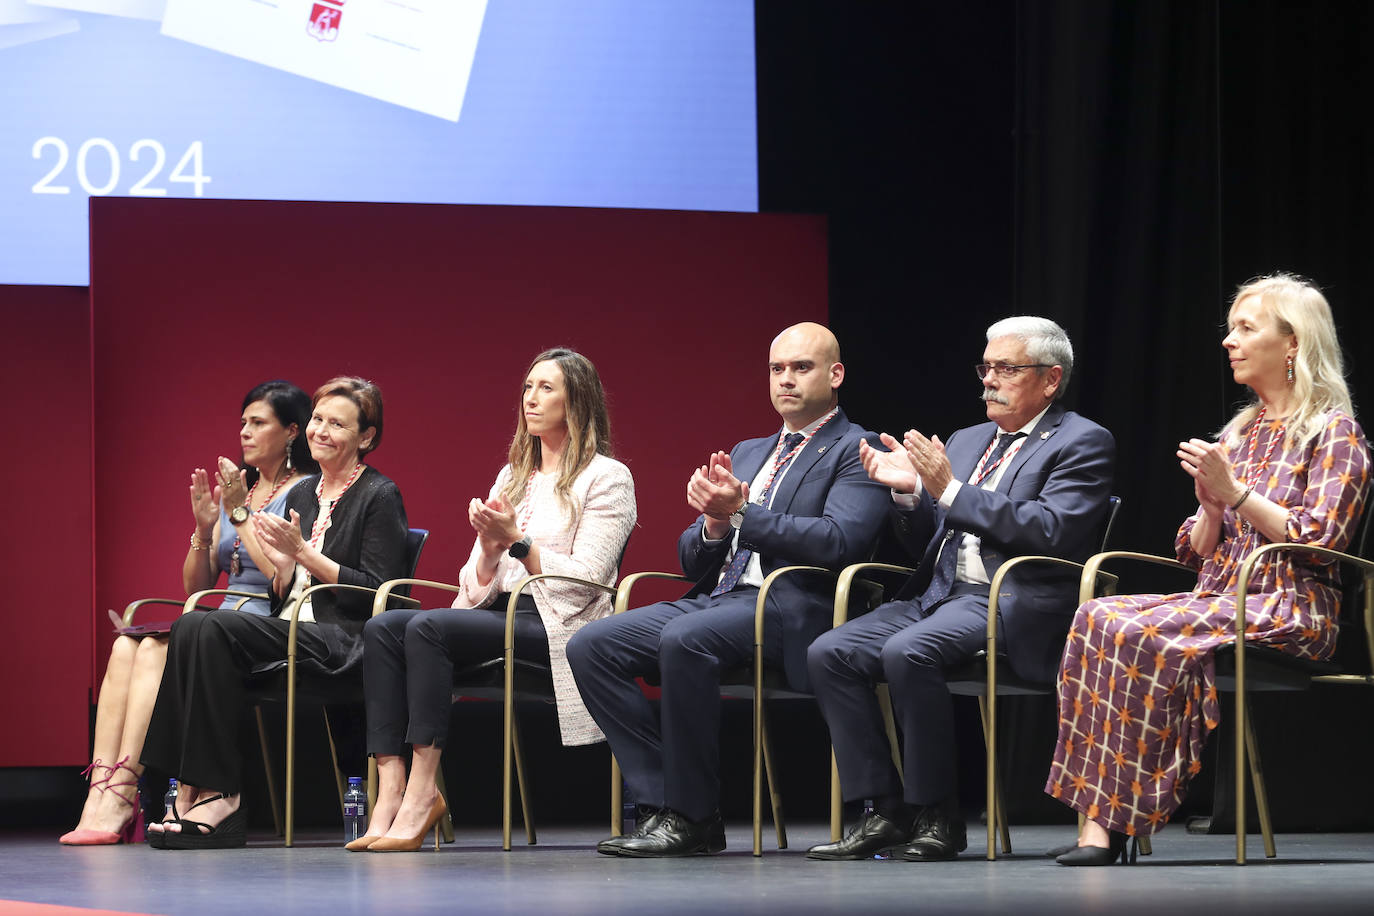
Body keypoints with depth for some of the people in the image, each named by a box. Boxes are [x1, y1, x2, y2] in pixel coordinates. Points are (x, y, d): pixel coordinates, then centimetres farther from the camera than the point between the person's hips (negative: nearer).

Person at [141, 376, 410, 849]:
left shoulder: (379, 497, 0)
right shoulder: (301, 495, 21)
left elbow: (378, 593, -9)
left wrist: (305, 553, -11)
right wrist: (282, 566, -1)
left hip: (341, 640, -7)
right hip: (289, 630, 7)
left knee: (214, 629, -28)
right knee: (190, 627, -22)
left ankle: (219, 796, -28)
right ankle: (193, 790, -29)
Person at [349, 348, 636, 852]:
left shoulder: (607, 478, 2)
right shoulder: (512, 476, 23)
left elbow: (587, 576, -8)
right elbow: (480, 583, 17)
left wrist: (517, 541, -12)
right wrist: (489, 545, -4)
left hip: (557, 623, -7)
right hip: (500, 613, 7)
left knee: (428, 627, -30)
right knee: (382, 628, -19)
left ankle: (423, 790, -33)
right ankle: (391, 787, -32)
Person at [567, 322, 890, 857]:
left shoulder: (856, 451, 4)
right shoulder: (747, 454, 27)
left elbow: (838, 541, -15)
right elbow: (691, 560, 22)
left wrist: (741, 512, -15)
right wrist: (714, 523, -2)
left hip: (793, 608, -8)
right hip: (718, 598, 8)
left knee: (683, 639, -36)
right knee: (590, 646, -12)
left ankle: (690, 816, -25)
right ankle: (660, 806, -14)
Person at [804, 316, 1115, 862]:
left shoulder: (1083, 443, 1)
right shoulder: (967, 442, 24)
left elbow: (1050, 532, -16)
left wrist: (950, 491, -15)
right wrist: (908, 491, 4)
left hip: (1014, 604, -8)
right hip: (940, 595, 8)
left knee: (906, 652, -33)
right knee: (829, 653, -13)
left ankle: (937, 817, -23)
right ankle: (883, 812, -12)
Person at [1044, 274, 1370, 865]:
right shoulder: (1238, 434, 23)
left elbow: (1319, 540, -11)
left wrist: (1237, 493, -13)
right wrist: (1211, 505, -1)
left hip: (1289, 611, -7)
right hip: (1216, 601, 7)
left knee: (1141, 636, -32)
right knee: (1096, 619, -22)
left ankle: (1116, 820, -30)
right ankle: (1099, 817, -32)